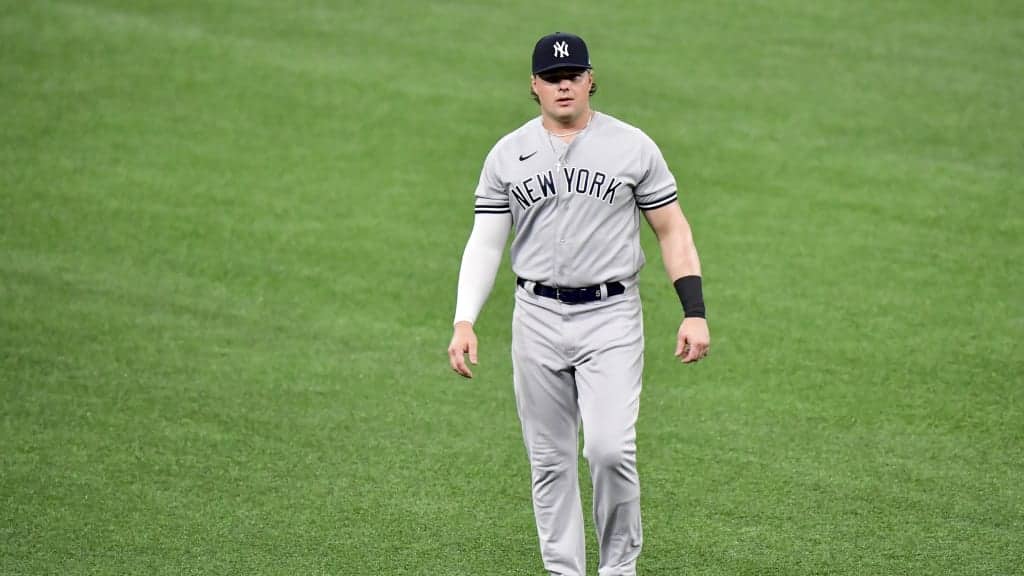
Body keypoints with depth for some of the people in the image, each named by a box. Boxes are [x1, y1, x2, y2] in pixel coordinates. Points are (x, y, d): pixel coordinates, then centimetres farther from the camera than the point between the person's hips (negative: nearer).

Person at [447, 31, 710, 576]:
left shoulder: (633, 147, 0)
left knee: (610, 449, -15)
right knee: (549, 460, 6)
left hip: (611, 317, -2)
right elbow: (485, 243, 3)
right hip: (538, 319, 2)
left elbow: (672, 230, 4)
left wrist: (694, 313, -5)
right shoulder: (507, 154, 5)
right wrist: (464, 322, -9)